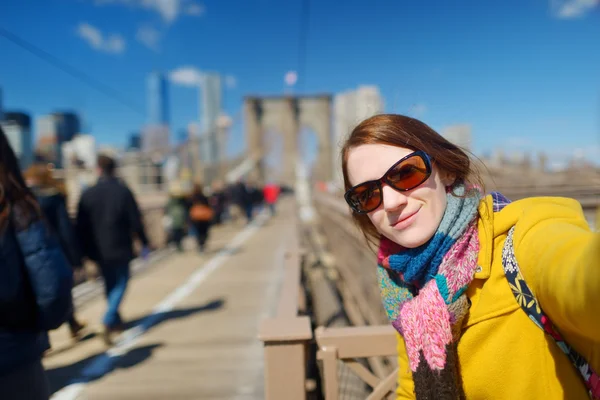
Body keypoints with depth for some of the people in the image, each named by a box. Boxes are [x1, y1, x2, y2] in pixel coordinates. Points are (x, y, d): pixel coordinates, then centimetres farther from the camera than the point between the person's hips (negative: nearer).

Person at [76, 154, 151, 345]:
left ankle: (116, 322, 31)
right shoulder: (123, 191, -9)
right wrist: (144, 243, 3)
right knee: (120, 283, 7)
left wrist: (84, 251, 8)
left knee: (110, 284, 18)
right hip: (120, 248, -3)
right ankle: (108, 321, -11)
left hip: (98, 250, 3)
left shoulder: (87, 194, -2)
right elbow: (135, 221, -8)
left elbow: (81, 226, 0)